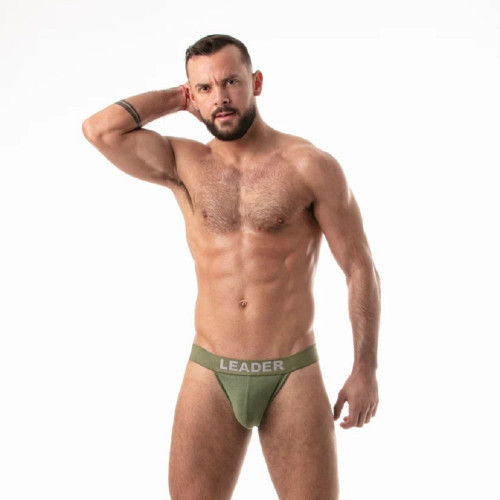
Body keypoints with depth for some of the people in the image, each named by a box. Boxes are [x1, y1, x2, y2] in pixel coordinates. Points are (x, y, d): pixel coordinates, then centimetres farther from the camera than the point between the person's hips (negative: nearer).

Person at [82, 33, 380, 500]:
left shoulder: (311, 165, -4)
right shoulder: (184, 164, 3)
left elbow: (360, 268, -1)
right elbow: (100, 129, -12)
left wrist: (365, 368, -4)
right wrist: (178, 97, 1)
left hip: (293, 377, -2)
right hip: (210, 376, 2)